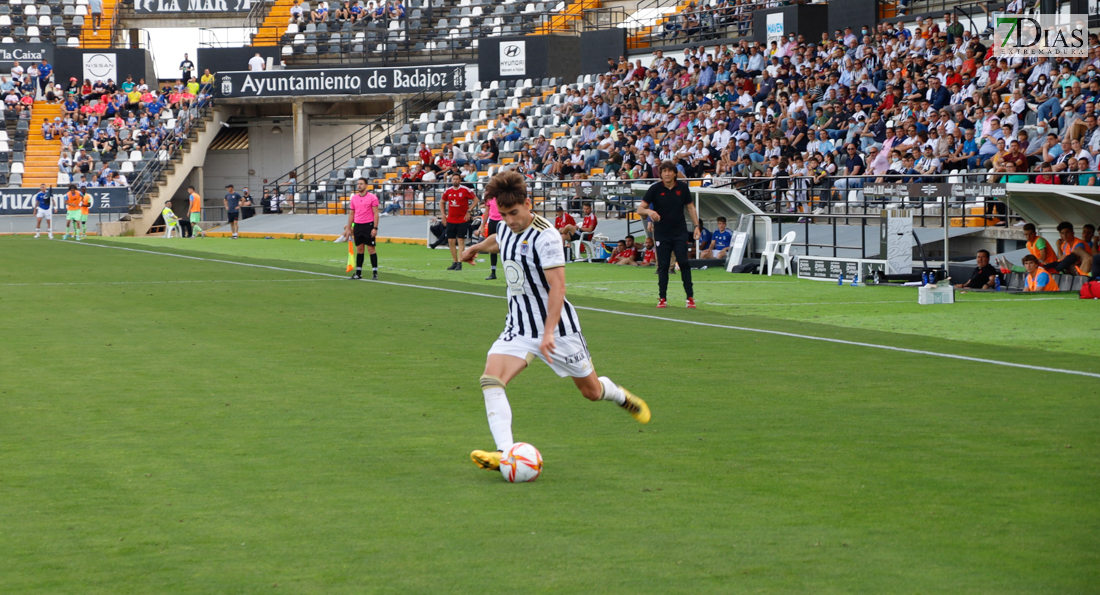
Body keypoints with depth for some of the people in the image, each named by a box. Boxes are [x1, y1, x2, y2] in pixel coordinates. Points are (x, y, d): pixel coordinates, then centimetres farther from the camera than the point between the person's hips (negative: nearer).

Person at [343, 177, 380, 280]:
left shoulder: (372, 197, -4)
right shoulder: (354, 198, 10)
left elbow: (376, 214, -6)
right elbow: (351, 214, 15)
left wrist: (375, 228, -13)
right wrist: (348, 228, 10)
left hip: (368, 226, -4)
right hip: (357, 226, 4)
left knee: (371, 249, -4)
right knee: (359, 250, 6)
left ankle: (375, 273, 0)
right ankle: (358, 273, 9)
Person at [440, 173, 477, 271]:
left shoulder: (465, 190, -7)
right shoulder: (448, 191, 7)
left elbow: (476, 199, -3)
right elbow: (442, 202, 22)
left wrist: (468, 211, -8)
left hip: (462, 220, -5)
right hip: (451, 220, 5)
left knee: (460, 241, -8)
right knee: (451, 241, 5)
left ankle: (459, 263, -9)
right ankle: (454, 262, 14)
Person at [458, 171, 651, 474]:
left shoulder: (545, 236, -21)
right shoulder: (506, 229, 3)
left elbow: (557, 286, -26)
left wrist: (549, 333, -33)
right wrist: (476, 248, 51)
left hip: (557, 325, -6)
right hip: (518, 328, 6)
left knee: (591, 391, 9)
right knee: (490, 379, -20)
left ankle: (623, 397, 45)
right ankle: (505, 453, -28)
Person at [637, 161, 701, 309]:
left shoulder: (682, 187, 1)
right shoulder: (655, 189, -4)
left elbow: (690, 207, 10)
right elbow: (640, 209, -6)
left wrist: (697, 226, 1)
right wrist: (648, 211, -29)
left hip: (680, 233, 0)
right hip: (661, 234, 0)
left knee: (684, 263, -8)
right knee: (663, 266, 0)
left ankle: (690, 297, -3)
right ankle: (663, 299, 8)